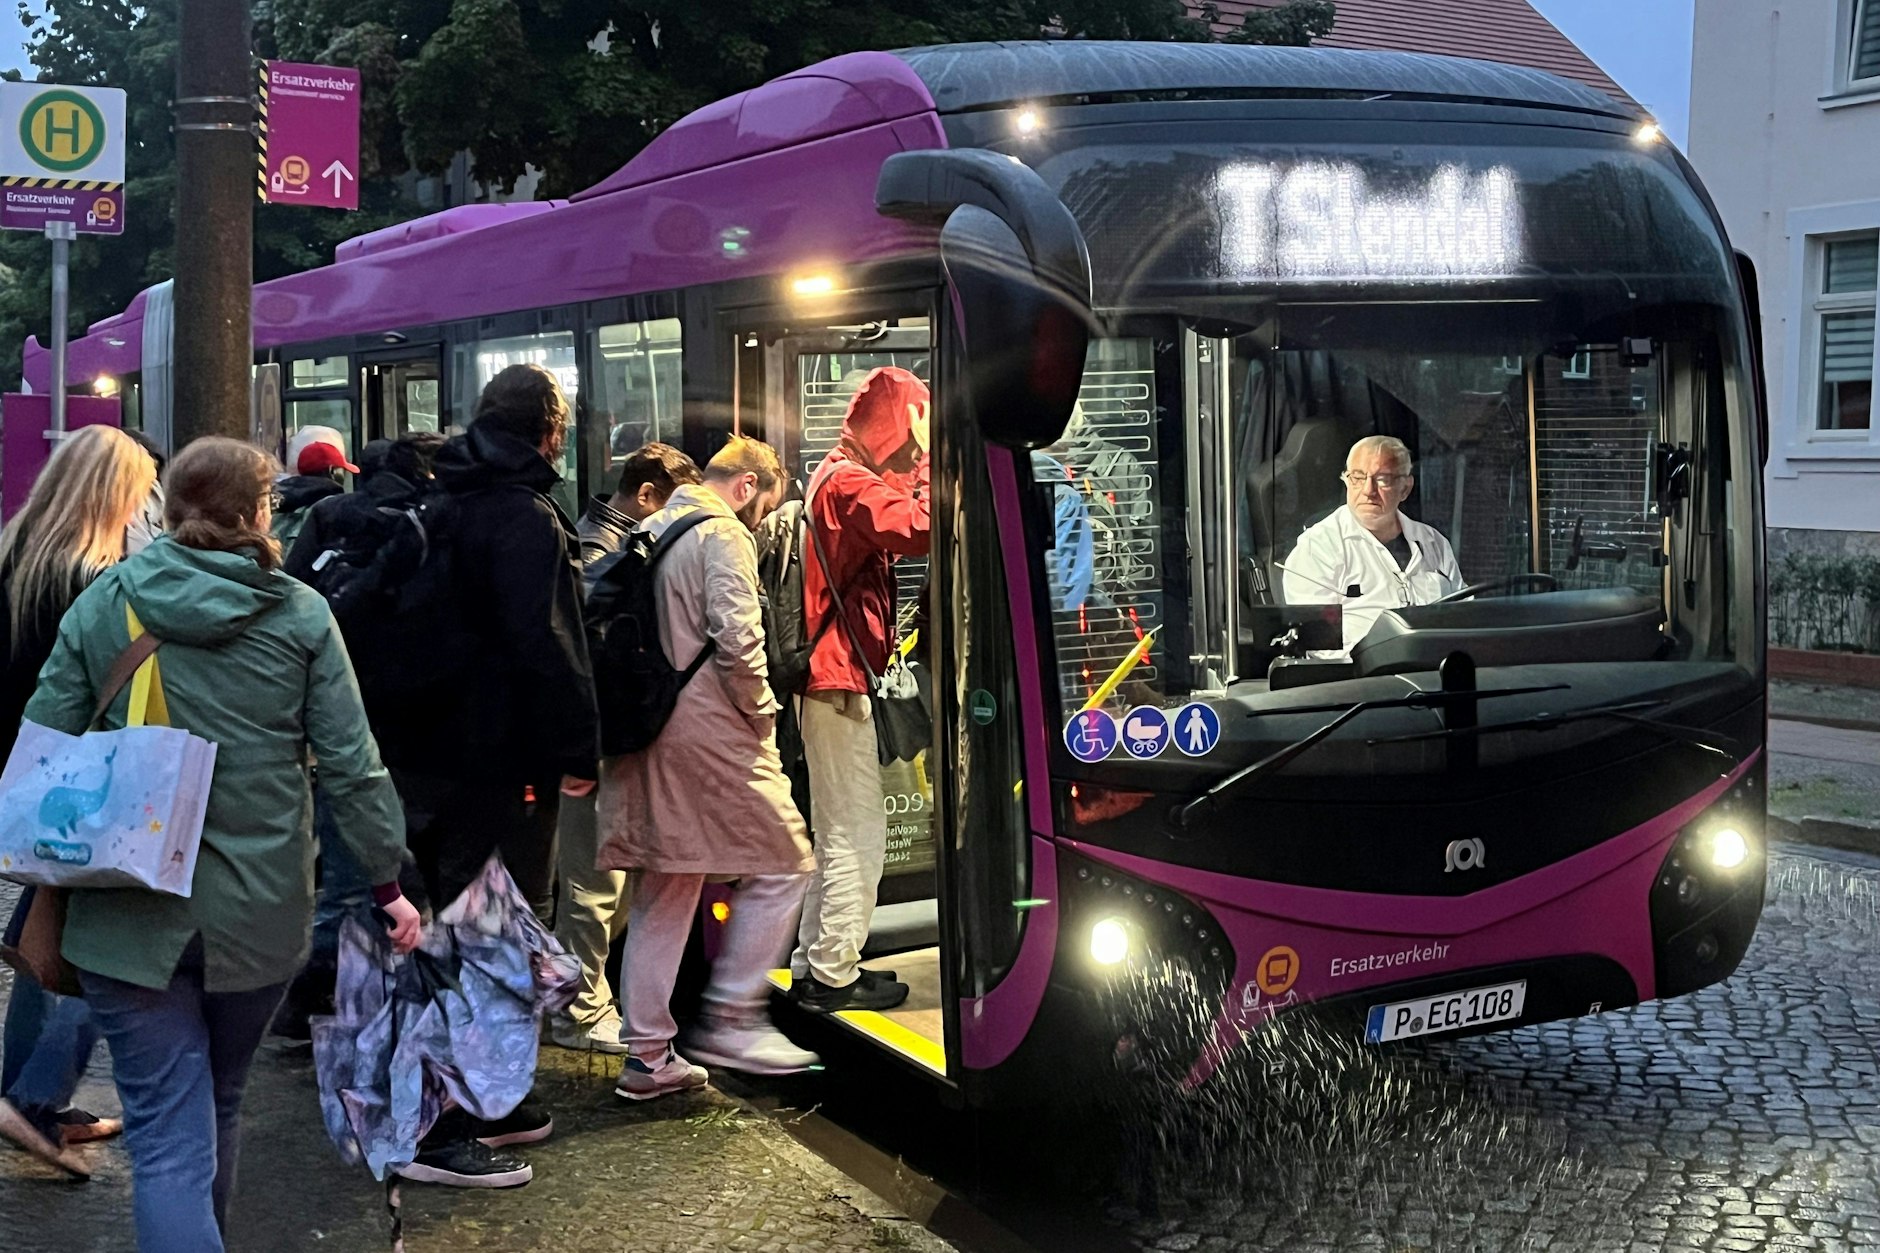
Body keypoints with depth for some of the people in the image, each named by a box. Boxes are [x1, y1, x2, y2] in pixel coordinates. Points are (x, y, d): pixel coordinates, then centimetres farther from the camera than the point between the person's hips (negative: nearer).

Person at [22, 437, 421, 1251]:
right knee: (218, 1107, 22)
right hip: (260, 908, 1)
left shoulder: (103, 602, 0)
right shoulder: (301, 614, -2)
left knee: (168, 1135, -1)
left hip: (132, 909, -1)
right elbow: (351, 764, -3)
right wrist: (389, 882, 4)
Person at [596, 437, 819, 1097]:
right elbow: (736, 639, -20)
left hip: (649, 734, 9)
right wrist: (761, 712, -7)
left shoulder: (648, 533, 18)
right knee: (779, 865, 3)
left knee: (661, 895, 12)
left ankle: (648, 1054, 15)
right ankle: (730, 1018, 3)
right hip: (709, 733, -9)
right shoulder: (722, 533, -8)